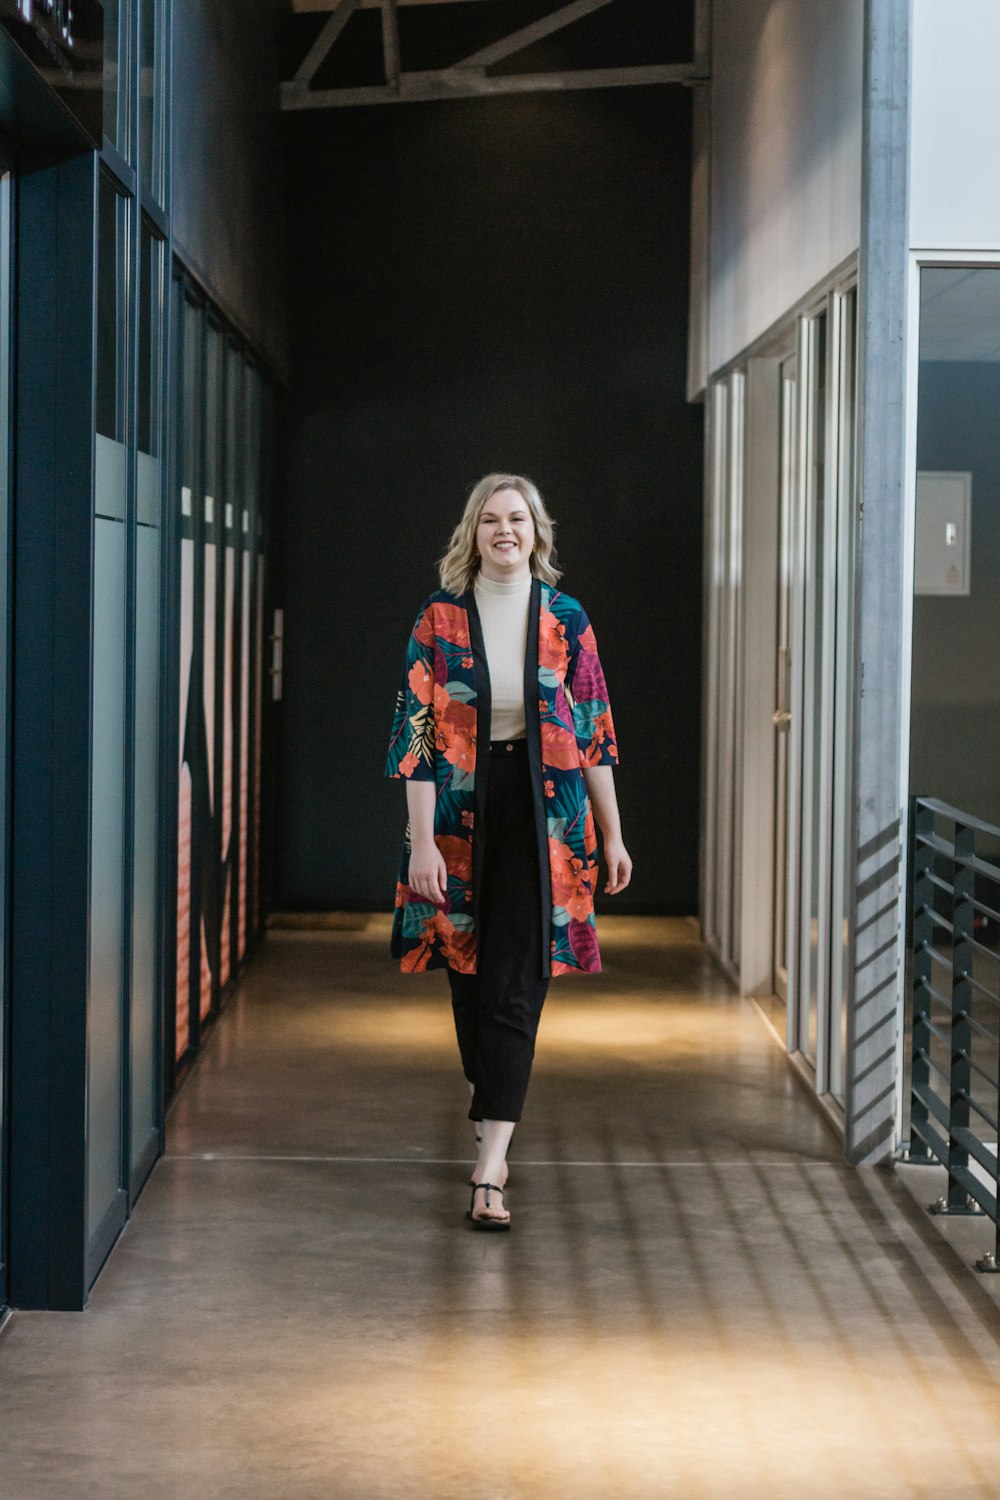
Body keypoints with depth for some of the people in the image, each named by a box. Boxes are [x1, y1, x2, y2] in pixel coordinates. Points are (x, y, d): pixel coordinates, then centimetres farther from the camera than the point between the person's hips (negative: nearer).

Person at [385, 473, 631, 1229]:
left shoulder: (566, 619, 3)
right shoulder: (441, 618, 0)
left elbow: (596, 730, 7)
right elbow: (418, 730, -4)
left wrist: (613, 835, 7)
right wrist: (421, 839, -11)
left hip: (542, 811, -1)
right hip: (462, 810, 1)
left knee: (516, 985, -8)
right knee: (469, 972, 10)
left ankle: (491, 1167, -13)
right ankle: (494, 1115, 34)